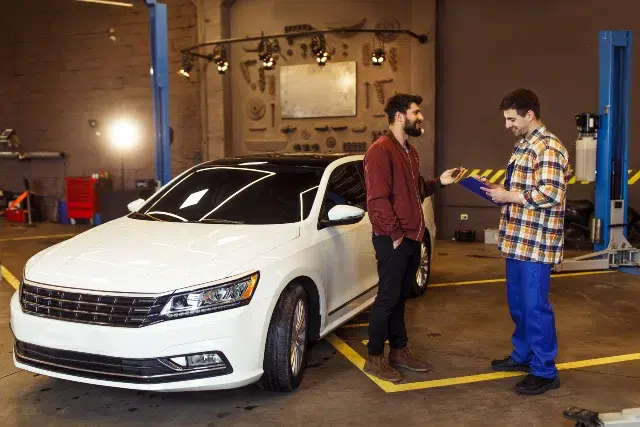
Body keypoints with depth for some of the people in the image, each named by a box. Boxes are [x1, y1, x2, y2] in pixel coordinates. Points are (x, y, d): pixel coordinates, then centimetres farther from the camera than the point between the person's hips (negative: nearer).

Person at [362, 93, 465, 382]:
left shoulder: (409, 151, 16)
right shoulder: (380, 151, -15)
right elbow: (378, 199, -20)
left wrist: (439, 182, 7)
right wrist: (396, 234, -18)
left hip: (412, 238, 9)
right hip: (392, 240, -9)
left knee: (400, 298, 16)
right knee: (387, 299, -1)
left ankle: (399, 351, 26)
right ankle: (374, 358, 11)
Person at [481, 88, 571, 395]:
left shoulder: (549, 148, -15)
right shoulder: (523, 145, 15)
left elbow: (550, 194, -23)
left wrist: (508, 196, -17)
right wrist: (500, 190, 7)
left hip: (536, 242, -10)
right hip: (517, 239, 10)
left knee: (535, 305, -3)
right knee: (517, 302, 18)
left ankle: (545, 371, 9)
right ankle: (523, 355, 33)